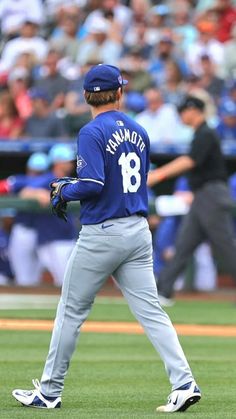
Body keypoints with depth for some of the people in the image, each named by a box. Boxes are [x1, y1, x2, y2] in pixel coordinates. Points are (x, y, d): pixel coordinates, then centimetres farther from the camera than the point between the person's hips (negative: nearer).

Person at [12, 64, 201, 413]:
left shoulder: (93, 133, -12)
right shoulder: (138, 132, 11)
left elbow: (92, 185, -22)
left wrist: (64, 191, -1)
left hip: (102, 234, -6)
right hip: (139, 231, 6)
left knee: (72, 311, 6)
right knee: (151, 312, 1)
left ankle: (49, 392, 14)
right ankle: (184, 383, -12)